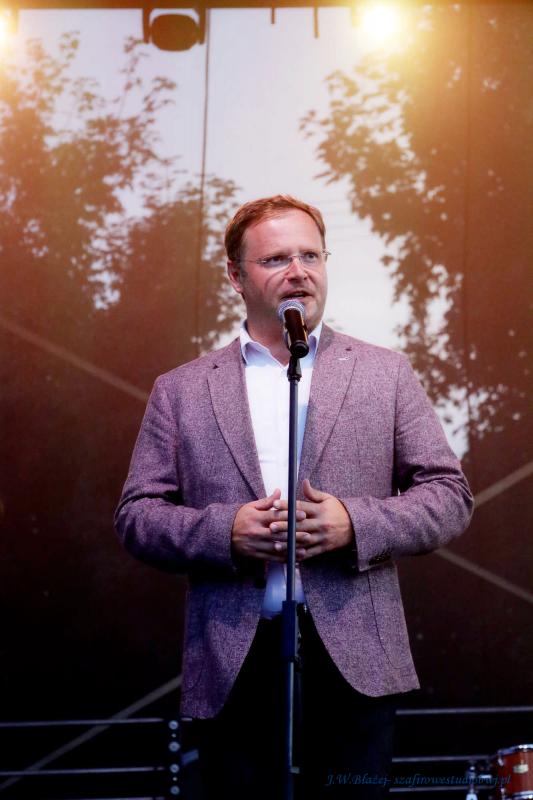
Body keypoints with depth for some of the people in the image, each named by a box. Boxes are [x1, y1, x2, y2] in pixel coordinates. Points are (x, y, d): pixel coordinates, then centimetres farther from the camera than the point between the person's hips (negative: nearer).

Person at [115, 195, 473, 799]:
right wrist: (224, 531, -11)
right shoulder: (179, 391, 11)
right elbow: (136, 514, 8)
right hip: (232, 670, 1)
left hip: (354, 661, 0)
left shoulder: (386, 374, 10)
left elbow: (449, 496, 7)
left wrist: (356, 523, -11)